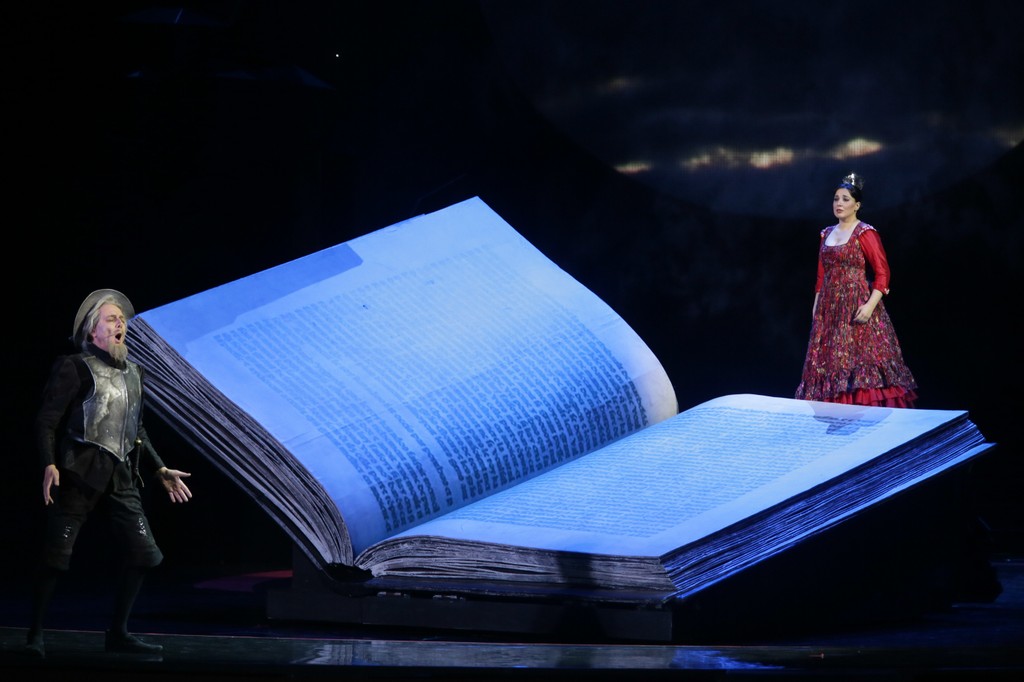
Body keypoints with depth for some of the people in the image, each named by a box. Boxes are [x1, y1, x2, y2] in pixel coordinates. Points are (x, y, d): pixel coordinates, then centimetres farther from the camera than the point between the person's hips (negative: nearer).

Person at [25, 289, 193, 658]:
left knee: (141, 552, 2)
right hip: (81, 473, -6)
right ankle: (35, 633, 8)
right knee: (56, 555, -5)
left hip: (121, 475, 6)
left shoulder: (133, 373, 16)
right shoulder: (75, 368, -4)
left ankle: (118, 632, 13)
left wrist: (160, 471, 19)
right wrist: (49, 465, -21)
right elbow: (46, 422, -8)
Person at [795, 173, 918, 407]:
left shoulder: (865, 234, -6)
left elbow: (882, 273, -11)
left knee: (862, 360, -12)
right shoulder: (826, 234, 14)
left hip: (857, 307, -7)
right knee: (828, 363, 3)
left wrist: (871, 305, -21)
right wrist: (816, 307, 14)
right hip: (830, 309, 7)